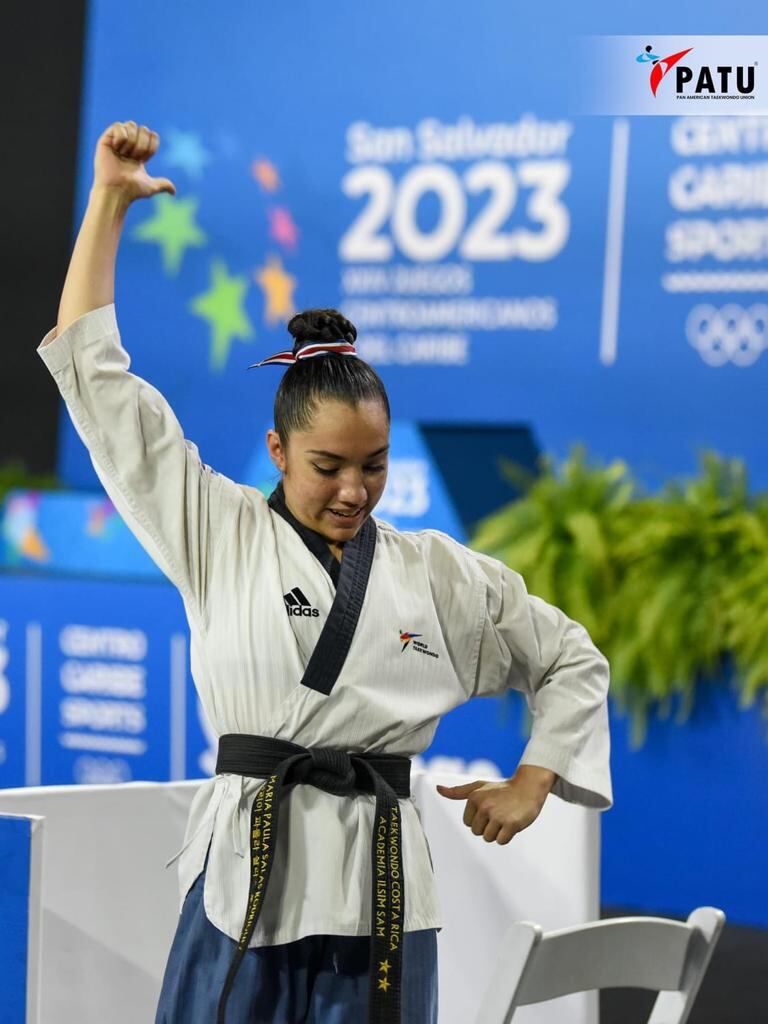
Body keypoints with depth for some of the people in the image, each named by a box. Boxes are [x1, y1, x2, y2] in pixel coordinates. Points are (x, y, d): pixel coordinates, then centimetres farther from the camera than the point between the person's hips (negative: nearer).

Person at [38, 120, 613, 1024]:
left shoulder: (439, 574, 10)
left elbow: (572, 661, 25)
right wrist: (108, 198, 7)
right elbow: (90, 370, 5)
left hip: (376, 893, 2)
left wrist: (532, 782, 12)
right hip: (245, 877, -1)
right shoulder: (219, 536, 5)